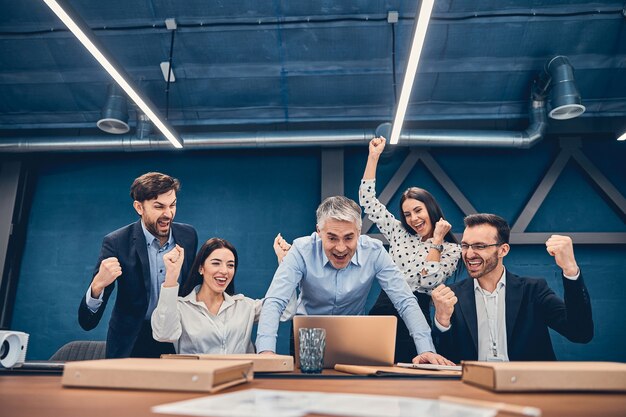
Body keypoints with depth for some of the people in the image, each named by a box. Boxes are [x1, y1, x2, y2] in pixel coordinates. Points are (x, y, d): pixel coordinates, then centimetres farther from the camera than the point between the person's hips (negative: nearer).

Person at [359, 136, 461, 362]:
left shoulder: (451, 249, 2)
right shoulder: (398, 232, 10)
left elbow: (428, 281, -14)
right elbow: (367, 200, 8)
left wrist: (436, 240, -9)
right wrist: (374, 156, 5)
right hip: (382, 309, 3)